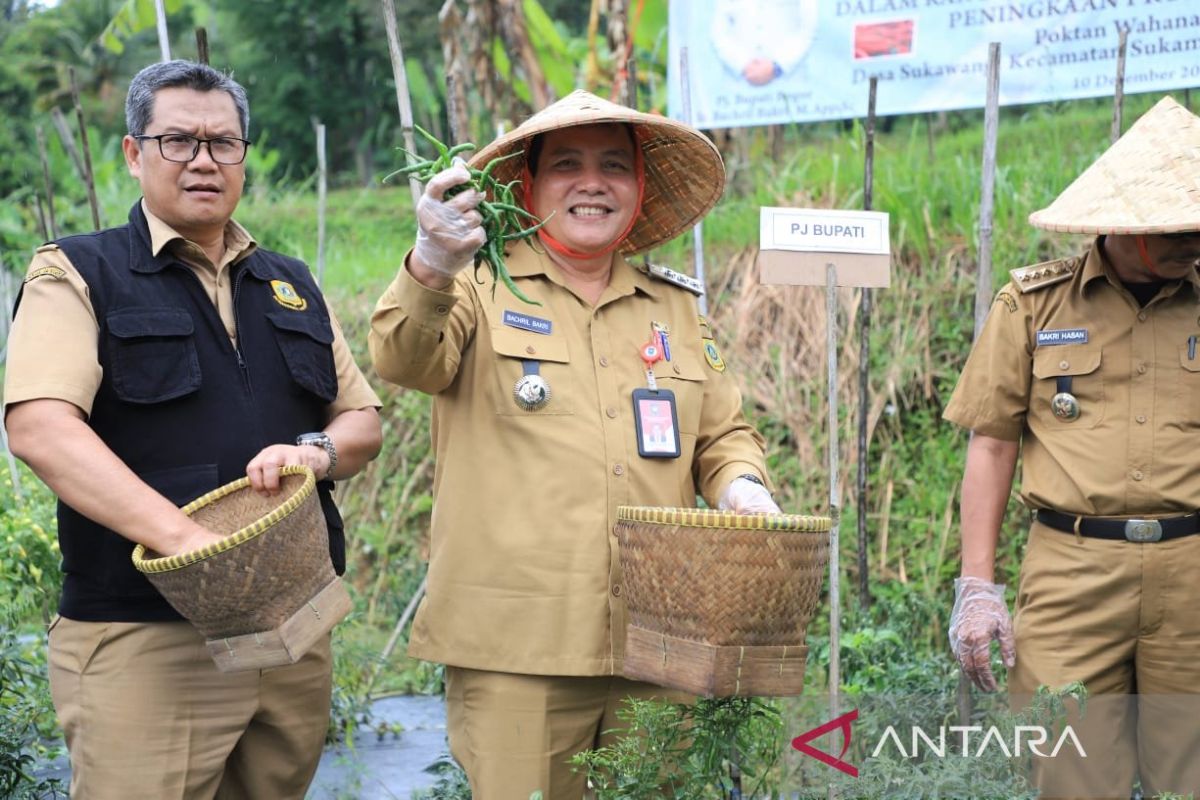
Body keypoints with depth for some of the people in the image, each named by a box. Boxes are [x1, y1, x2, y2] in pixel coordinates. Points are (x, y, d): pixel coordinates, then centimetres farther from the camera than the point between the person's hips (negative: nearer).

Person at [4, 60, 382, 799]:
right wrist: (185, 538, -27)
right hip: (141, 642, -5)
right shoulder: (80, 274, -1)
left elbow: (364, 421, 18)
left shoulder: (293, 287, 16)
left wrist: (318, 452, -7)